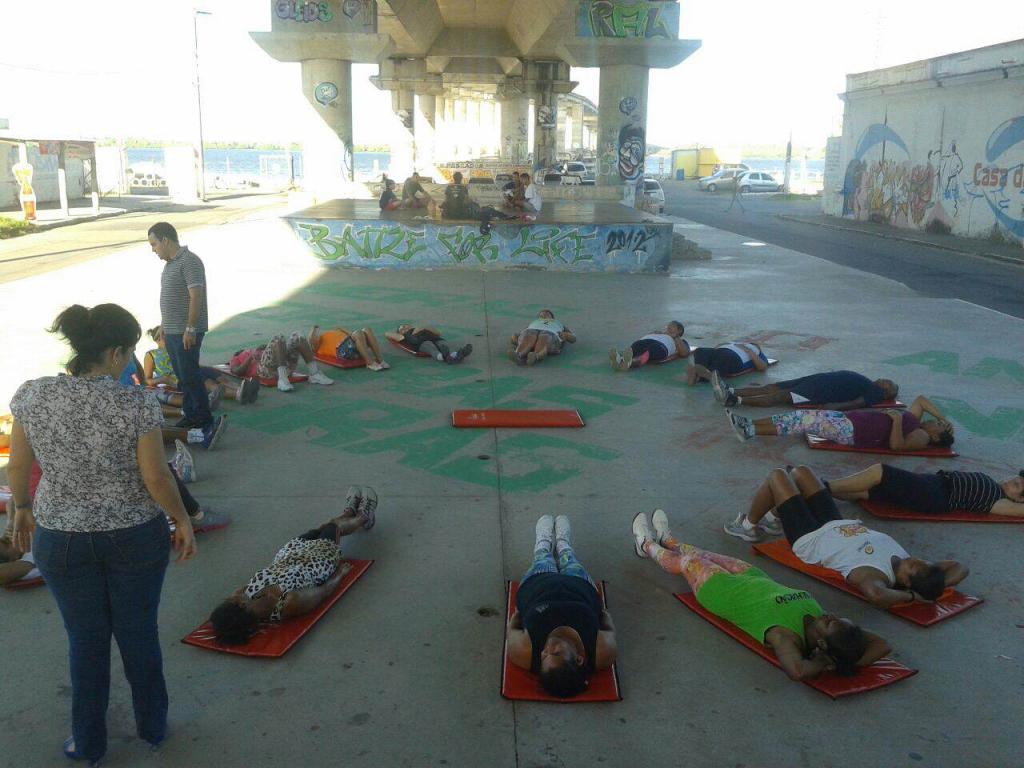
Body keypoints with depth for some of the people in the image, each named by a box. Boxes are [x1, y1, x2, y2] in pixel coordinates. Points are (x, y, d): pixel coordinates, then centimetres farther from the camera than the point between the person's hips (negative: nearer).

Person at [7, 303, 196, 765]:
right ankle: (152, 726, 39)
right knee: (139, 633, 18)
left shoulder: (31, 396, -12)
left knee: (86, 640, 20)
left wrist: (22, 509, 17)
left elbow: (17, 466, 0)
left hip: (60, 539, 2)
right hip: (135, 536, -2)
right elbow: (156, 478, -15)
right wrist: (183, 521, 1)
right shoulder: (137, 405, -21)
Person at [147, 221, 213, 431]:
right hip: (172, 331, 9)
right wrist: (164, 326, 20)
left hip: (186, 332, -9)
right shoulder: (170, 263, 15)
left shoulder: (189, 261, -15)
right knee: (181, 375, 13)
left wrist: (190, 329, -23)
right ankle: (190, 415, 21)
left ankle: (203, 418, 5)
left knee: (189, 375, -5)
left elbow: (196, 297, -20)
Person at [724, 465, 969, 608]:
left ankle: (747, 526, 25)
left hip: (809, 538, -6)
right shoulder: (904, 562, -23)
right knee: (800, 471, 17)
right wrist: (937, 584, -28)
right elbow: (960, 568, -15)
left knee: (777, 476, 0)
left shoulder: (875, 575, -40)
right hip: (835, 524, 6)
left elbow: (876, 595, -64)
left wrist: (911, 596, -50)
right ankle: (778, 513, 47)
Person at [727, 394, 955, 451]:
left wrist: (897, 419, -22)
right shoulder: (914, 420, 20)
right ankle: (749, 426, -9)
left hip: (852, 432, -8)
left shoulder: (921, 437, -4)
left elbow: (896, 444, -21)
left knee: (806, 421, -19)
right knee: (804, 416, -4)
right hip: (848, 418, 8)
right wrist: (943, 417, 26)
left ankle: (749, 431, -20)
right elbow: (921, 398, 34)